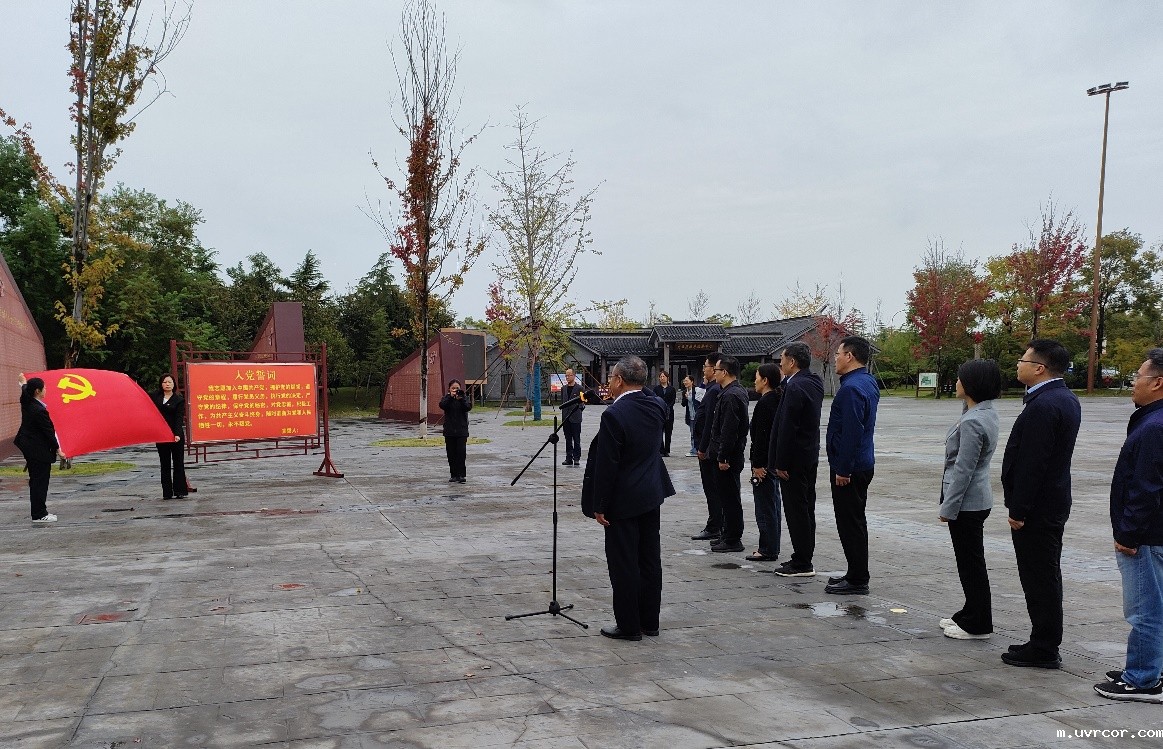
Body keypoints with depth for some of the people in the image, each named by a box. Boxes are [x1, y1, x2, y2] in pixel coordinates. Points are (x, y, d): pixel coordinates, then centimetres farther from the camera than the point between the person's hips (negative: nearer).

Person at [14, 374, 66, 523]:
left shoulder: (26, 403, 1)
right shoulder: (39, 410, -24)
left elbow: (25, 391, 27)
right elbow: (48, 432, -19)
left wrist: (23, 382, 49)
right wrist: (58, 450, -11)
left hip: (29, 448, 10)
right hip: (40, 451, -10)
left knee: (35, 481, 16)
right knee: (40, 482, -3)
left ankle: (39, 511, 25)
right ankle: (40, 515, 3)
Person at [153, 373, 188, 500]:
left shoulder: (179, 400, -2)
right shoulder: (156, 397, 9)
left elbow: (179, 418, -10)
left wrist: (177, 434, -22)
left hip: (175, 434, -3)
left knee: (178, 463, 0)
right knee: (165, 464, 7)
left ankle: (180, 491, 4)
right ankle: (167, 492, 11)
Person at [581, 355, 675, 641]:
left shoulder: (614, 414, -21)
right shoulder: (656, 405, -1)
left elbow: (606, 465, -19)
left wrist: (599, 505, -11)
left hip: (623, 500, -7)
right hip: (652, 495, 8)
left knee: (623, 563, 4)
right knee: (650, 560, 14)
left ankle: (628, 625, 12)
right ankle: (650, 621, 25)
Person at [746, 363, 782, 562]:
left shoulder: (764, 402, -17)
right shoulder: (778, 399, 12)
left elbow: (761, 435, -21)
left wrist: (758, 464, -19)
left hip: (764, 461, -10)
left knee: (765, 507, -4)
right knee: (772, 505, 15)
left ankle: (767, 550, 1)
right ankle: (772, 548, 23)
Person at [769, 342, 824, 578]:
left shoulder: (795, 387, -19)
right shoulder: (814, 382, 10)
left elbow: (787, 428, -21)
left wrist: (780, 464, -18)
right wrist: (787, 378, 8)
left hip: (794, 459, -10)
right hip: (810, 456, 10)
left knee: (796, 510, -4)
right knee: (806, 508, 15)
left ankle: (802, 564, 2)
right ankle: (804, 558, 24)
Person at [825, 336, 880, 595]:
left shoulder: (851, 388, -20)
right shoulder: (868, 383, 13)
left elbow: (851, 433, -25)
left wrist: (843, 469, -21)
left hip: (849, 469, -10)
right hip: (862, 464, 10)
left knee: (850, 524, -3)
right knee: (855, 522, 17)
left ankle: (857, 581, 4)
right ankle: (856, 575, 27)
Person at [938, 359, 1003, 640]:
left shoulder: (973, 422, -23)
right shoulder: (986, 412, 7)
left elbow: (963, 470, -21)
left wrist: (948, 508, -16)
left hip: (967, 502, -9)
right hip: (976, 499, 9)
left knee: (971, 563, 2)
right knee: (970, 562, 18)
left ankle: (977, 624, 13)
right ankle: (971, 614, 30)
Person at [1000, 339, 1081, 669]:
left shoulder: (1043, 406, -22)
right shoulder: (1066, 399, 11)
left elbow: (1032, 463, -24)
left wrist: (1018, 510, -19)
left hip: (1036, 509, -11)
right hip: (1053, 503, 11)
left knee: (1039, 579, -1)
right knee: (1046, 577, 17)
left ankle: (1043, 650, 8)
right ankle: (1045, 644, 27)